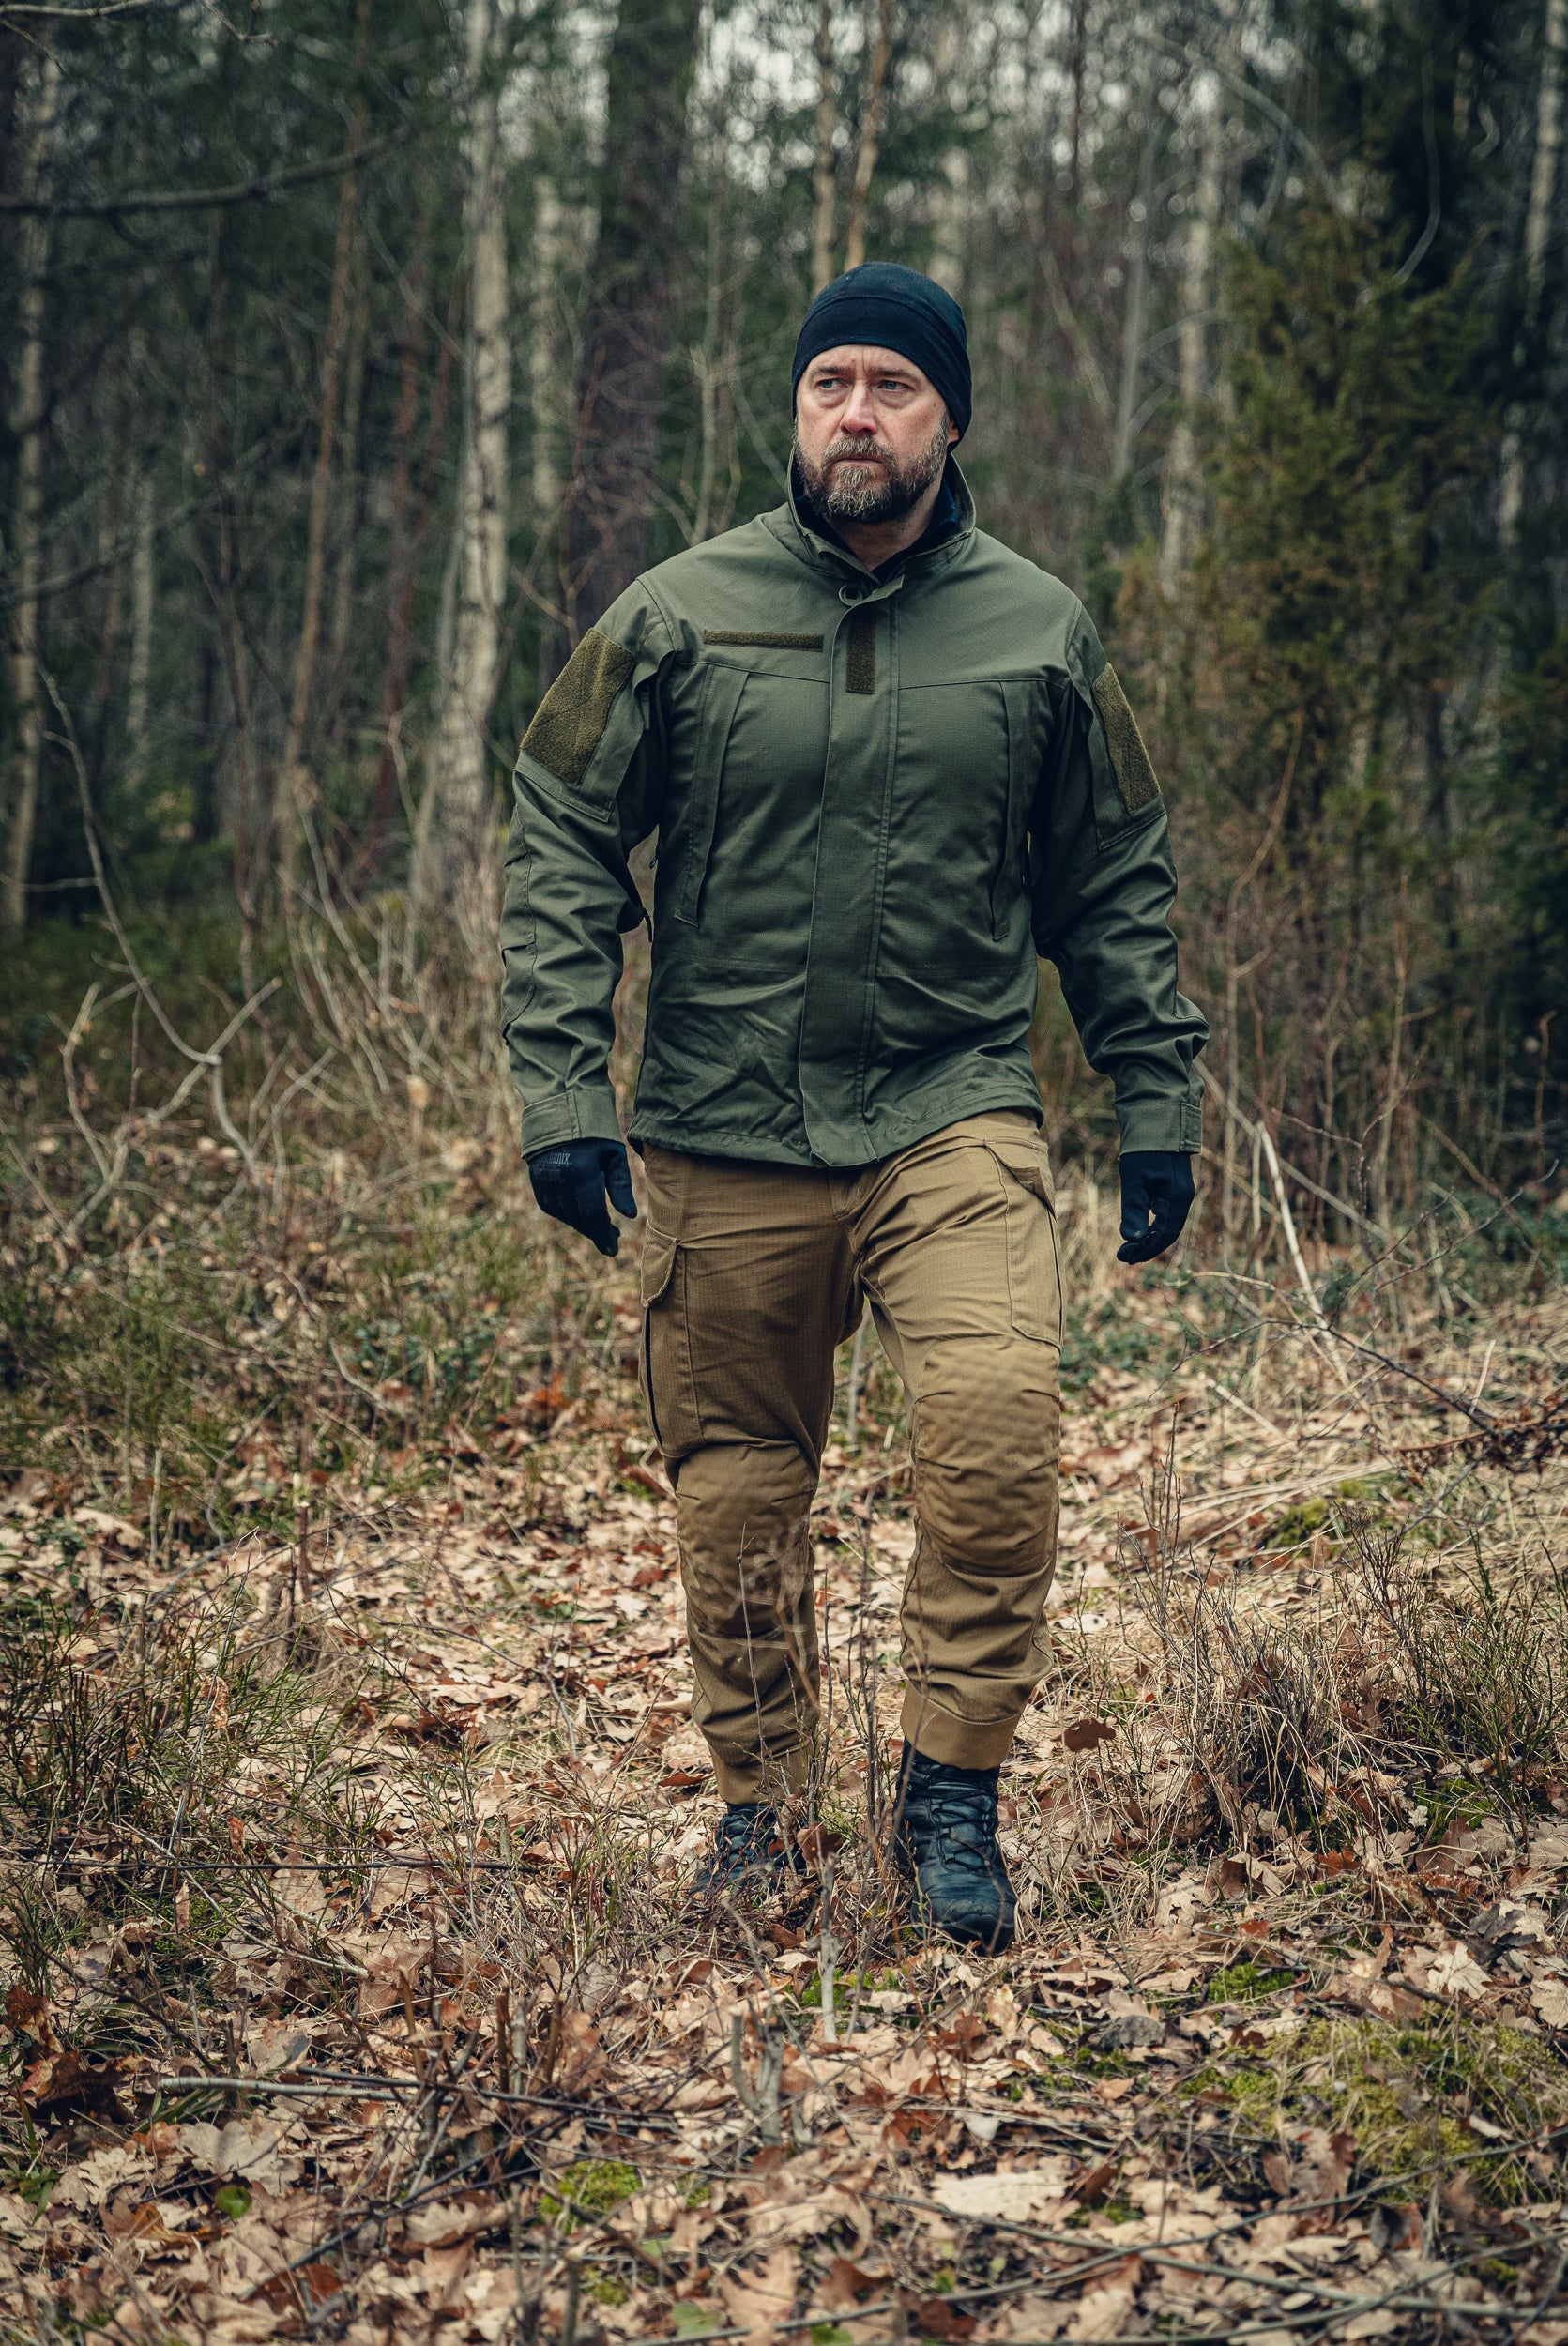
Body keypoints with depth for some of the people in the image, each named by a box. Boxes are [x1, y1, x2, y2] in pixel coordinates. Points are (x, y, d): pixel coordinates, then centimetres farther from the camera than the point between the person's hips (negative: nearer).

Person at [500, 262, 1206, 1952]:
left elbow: (1116, 890, 13)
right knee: (738, 1490, 7)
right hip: (723, 1133, 1)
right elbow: (560, 852, 3)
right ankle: (756, 1807, 26)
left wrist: (1158, 1104, 9)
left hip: (955, 1111, 0)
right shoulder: (677, 617, 1)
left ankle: (953, 1790, -5)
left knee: (998, 1413, -21)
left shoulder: (1039, 632, 5)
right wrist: (559, 1090, -7)